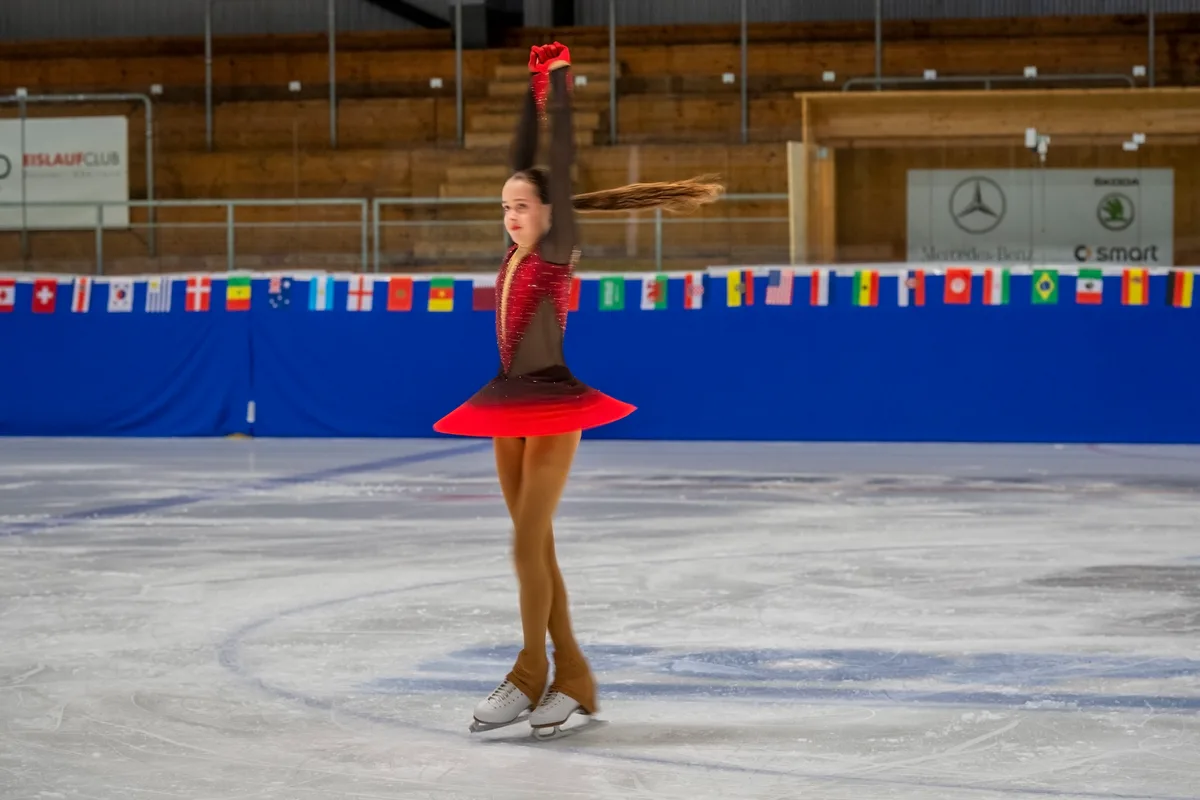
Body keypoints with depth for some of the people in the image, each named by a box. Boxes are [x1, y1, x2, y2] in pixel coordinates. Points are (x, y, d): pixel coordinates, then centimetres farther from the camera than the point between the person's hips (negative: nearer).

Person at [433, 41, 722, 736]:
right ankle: (574, 678, 12)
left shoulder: (558, 249, -7)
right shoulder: (516, 250, 10)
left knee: (528, 544, -8)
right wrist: (534, 90, 17)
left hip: (553, 402, -8)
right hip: (510, 404, 8)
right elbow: (525, 161, 13)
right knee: (537, 547, 7)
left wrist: (562, 84, -4)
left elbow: (561, 165, -9)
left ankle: (532, 673, 1)